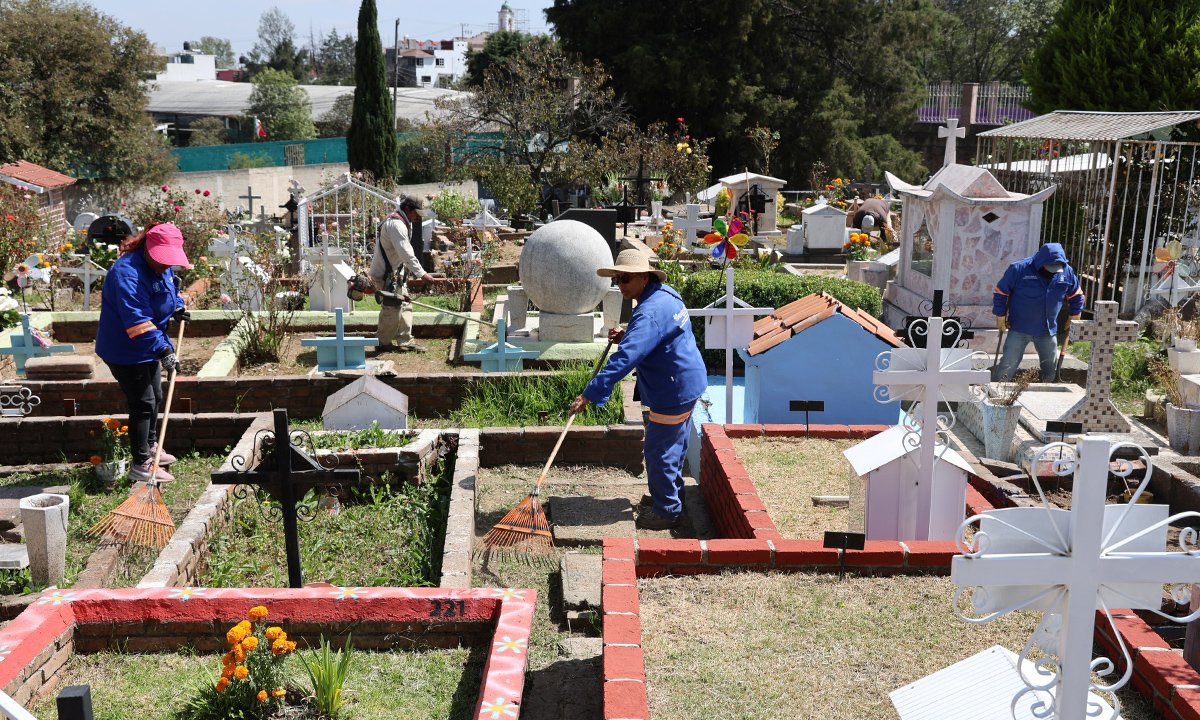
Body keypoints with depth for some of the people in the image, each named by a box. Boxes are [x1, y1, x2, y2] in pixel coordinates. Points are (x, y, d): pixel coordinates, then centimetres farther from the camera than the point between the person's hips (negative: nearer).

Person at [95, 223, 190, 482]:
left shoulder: (161, 267, 1)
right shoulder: (127, 273, -29)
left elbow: (169, 288, 23)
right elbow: (137, 320, -36)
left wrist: (177, 306, 1)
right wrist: (163, 350, -40)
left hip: (148, 347, 10)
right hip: (125, 351, -10)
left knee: (155, 397, 22)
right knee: (143, 403, -7)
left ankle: (150, 447, 41)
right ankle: (141, 465, 1)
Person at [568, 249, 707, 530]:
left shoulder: (649, 313, -27)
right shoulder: (666, 294, 6)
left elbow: (625, 359, -35)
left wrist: (590, 394, -36)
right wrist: (625, 337, 5)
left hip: (673, 393, -11)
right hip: (686, 383, 11)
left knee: (660, 451, 1)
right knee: (673, 447, 23)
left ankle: (666, 511, 13)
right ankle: (669, 497, 38)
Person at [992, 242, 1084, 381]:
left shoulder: (1067, 272, -3)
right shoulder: (1019, 269, -16)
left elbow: (1076, 295, 14)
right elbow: (1001, 292, -7)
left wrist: (1074, 316, 10)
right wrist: (1000, 317, -6)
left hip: (1048, 330, 4)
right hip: (1019, 328, -4)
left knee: (1051, 368, 13)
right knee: (1008, 365, -4)